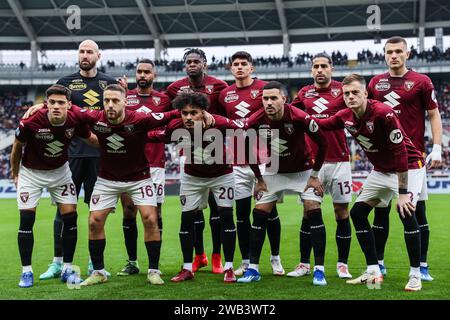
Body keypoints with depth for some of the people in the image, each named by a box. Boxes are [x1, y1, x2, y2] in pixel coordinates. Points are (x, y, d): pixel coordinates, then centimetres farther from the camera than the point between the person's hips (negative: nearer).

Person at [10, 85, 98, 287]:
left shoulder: (76, 121, -22)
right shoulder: (31, 122, -29)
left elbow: (93, 140, 2)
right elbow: (17, 147, -8)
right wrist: (14, 172, 5)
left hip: (60, 171, 3)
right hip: (31, 173, -2)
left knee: (70, 217, -3)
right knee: (26, 220, -7)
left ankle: (67, 269, 10)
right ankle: (26, 271, 7)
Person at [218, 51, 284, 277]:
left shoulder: (264, 89, -1)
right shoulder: (225, 94, 10)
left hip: (264, 160, -3)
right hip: (238, 163, 3)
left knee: (270, 210, 3)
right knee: (241, 212, 6)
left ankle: (275, 259, 17)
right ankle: (246, 262, 16)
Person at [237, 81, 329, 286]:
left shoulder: (299, 118, -29)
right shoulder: (255, 121, -20)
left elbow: (322, 144, -15)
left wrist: (314, 175, -10)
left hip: (303, 171, -2)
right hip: (274, 172, 3)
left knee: (314, 213, -13)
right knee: (259, 215, -3)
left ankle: (319, 269, -4)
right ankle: (253, 268, 8)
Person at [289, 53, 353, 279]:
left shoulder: (342, 90, 0)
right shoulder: (304, 93, 9)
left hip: (339, 161, -2)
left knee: (341, 212, 3)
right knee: (309, 213, 5)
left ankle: (342, 264, 14)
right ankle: (304, 264, 15)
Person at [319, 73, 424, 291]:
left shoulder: (383, 113, -29)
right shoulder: (346, 117, -9)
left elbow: (400, 153, -29)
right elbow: (320, 125, 9)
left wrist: (402, 192, -29)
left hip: (409, 167, -7)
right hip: (381, 170, 7)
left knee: (405, 212, -25)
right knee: (357, 213, 0)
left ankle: (415, 275, -9)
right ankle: (373, 272, 7)